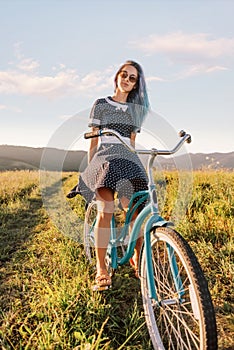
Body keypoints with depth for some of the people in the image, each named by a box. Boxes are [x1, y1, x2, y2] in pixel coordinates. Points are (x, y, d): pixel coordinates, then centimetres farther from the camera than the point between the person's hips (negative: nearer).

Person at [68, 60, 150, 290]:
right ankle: (101, 268, -13)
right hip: (105, 157, -3)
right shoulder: (101, 104, 10)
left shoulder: (135, 109, 20)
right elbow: (93, 141, 8)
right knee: (105, 210, -22)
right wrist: (90, 167, 3)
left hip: (128, 159, 3)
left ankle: (136, 258, 7)